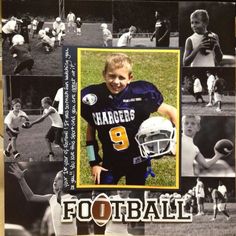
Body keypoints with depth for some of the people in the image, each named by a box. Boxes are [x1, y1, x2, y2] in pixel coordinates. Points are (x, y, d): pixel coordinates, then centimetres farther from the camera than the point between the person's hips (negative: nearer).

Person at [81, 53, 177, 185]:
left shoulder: (141, 93, -21)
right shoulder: (92, 97, -14)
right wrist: (94, 162, 3)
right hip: (110, 162, 1)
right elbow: (91, 129, 3)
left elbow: (171, 111, -6)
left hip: (137, 161, -1)